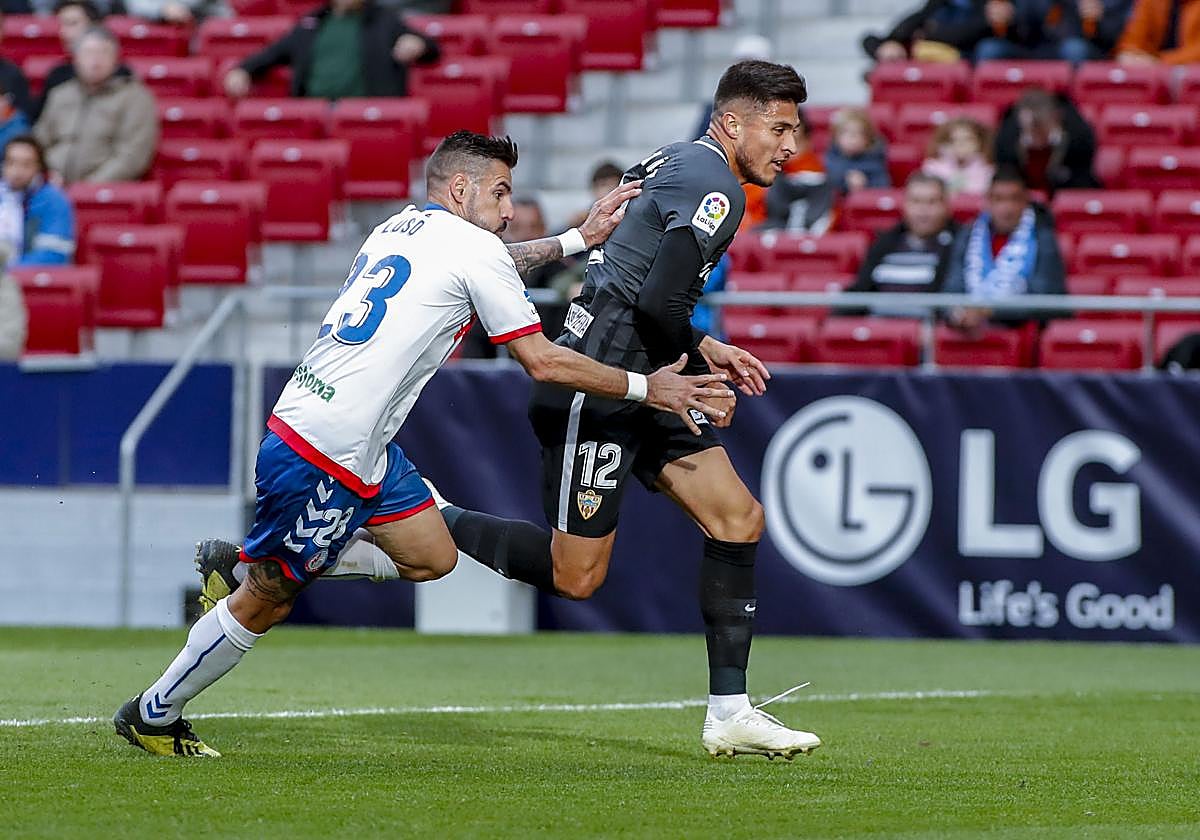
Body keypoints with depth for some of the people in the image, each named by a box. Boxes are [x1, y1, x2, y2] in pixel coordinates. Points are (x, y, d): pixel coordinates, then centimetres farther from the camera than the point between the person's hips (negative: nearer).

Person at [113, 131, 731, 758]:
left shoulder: (402, 227, 15)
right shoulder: (472, 247, -9)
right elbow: (544, 362, -5)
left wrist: (575, 239, 33)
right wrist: (646, 389, 4)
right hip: (323, 457, -9)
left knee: (432, 557, 13)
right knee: (267, 601, 2)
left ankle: (243, 563, 18)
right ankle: (152, 716, 16)